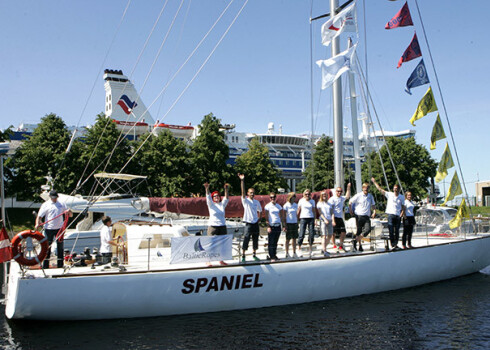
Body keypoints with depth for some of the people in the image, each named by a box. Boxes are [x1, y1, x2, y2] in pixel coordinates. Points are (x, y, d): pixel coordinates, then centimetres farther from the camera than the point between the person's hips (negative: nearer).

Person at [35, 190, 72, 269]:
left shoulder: (61, 204, 12)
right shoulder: (45, 205, 3)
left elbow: (71, 215, 12)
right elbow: (39, 216, -3)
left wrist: (69, 212, -11)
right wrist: (37, 223, -22)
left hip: (59, 228, 3)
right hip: (49, 229, -3)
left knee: (60, 247, 6)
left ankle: (60, 265, 15)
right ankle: (45, 266, 7)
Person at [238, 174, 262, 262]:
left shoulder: (257, 202, 10)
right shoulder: (245, 200, -4)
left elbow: (260, 210, 26)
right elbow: (243, 191, -19)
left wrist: (259, 218, 9)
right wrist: (242, 180, -30)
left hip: (256, 223, 5)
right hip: (248, 223, -5)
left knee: (255, 240, 11)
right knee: (246, 240, -5)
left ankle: (254, 255, 23)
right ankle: (243, 256, 1)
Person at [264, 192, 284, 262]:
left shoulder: (279, 206, 11)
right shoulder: (268, 206, -3)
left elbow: (281, 217, 14)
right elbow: (266, 217, -5)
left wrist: (283, 225, 8)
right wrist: (268, 227, -12)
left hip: (278, 226, 4)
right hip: (271, 226, -4)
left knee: (275, 242, 9)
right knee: (271, 242, -3)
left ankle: (275, 255, 17)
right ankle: (272, 257, 0)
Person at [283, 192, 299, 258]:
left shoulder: (295, 205, 10)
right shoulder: (286, 205, -7)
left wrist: (297, 223, 12)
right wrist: (284, 225, -11)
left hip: (295, 223, 5)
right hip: (288, 223, -5)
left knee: (294, 238, 8)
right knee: (288, 239, 0)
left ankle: (294, 253, 15)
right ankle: (287, 253, 8)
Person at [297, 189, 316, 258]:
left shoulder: (312, 201, 9)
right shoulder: (301, 201, 2)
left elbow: (313, 211, 12)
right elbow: (299, 211, 5)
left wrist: (314, 220, 6)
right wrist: (297, 219, 1)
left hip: (311, 218, 2)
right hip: (303, 218, -2)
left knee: (311, 234, -1)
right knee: (301, 235, -9)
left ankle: (310, 250, 11)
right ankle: (299, 249, 1)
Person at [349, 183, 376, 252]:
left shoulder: (370, 196, 14)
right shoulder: (358, 195, -1)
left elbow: (373, 204, 25)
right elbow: (350, 202, 2)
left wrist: (374, 211, 10)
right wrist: (350, 211, 0)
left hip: (367, 216, 4)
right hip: (359, 215, -4)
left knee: (368, 229, -14)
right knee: (359, 231, -1)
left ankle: (355, 241, -7)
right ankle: (359, 245, 10)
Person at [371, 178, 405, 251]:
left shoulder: (402, 197, 7)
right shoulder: (389, 194, 3)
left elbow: (403, 207, 10)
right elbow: (380, 189, 2)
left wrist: (401, 215, -3)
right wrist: (374, 182, 1)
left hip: (398, 216, 2)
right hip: (391, 215, -2)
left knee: (397, 231, 6)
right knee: (391, 231, -6)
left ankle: (396, 244, 17)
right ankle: (393, 245, -6)